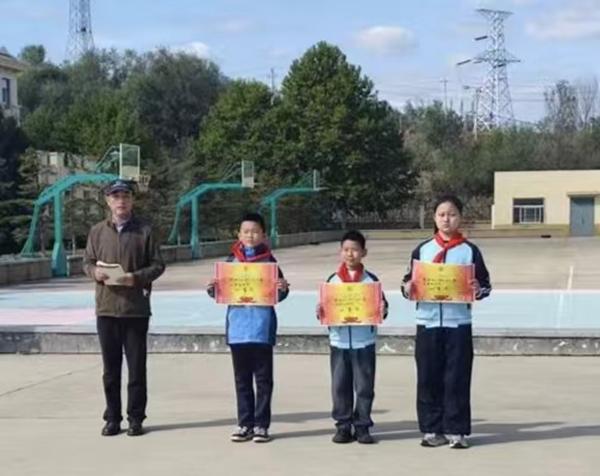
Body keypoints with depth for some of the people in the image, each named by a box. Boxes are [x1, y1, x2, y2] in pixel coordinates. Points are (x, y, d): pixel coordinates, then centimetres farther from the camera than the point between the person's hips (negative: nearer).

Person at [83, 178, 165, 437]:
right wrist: (95, 272, -10)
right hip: (106, 308, 2)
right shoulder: (98, 231, 7)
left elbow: (158, 265, 1)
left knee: (136, 367, 3)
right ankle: (112, 417, 17)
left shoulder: (144, 231, 0)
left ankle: (136, 418, 13)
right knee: (111, 367, 8)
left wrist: (137, 277, -15)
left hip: (136, 308, -2)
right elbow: (87, 262, 12)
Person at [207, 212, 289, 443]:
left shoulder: (269, 261, -1)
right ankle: (245, 424, 17)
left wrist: (283, 288, -22)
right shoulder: (231, 261, 6)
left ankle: (261, 425, 10)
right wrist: (212, 289, -11)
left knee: (263, 379, 4)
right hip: (237, 326, 3)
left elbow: (278, 294, -1)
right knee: (242, 379, 10)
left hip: (262, 328, -3)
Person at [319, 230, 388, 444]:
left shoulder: (371, 280, 1)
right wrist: (320, 312, -10)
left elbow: (381, 306, 4)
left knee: (364, 386, 2)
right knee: (340, 386, 5)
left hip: (364, 342, -1)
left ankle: (362, 426, 12)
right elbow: (325, 307, 10)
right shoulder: (333, 280, 6)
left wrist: (382, 311, -17)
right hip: (339, 342, 2)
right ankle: (343, 426, 14)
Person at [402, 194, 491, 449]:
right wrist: (407, 288, -11)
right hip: (427, 323, 2)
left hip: (458, 324, -2)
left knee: (457, 379, 0)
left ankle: (456, 430, 8)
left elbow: (485, 284, 5)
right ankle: (431, 429, 13)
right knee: (428, 379, 4)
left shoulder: (470, 251, 3)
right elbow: (408, 282, 11)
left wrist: (478, 290, -16)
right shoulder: (422, 250, 8)